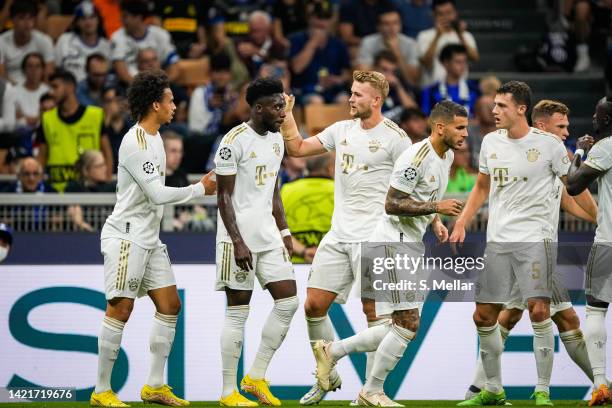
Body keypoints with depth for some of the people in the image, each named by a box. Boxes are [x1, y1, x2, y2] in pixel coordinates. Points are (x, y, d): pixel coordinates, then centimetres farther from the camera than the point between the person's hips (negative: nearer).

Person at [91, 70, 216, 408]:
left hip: (149, 239, 10)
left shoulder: (153, 138, 14)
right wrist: (200, 189, -10)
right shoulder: (135, 143, -17)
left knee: (170, 304, 8)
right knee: (121, 308, -10)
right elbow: (157, 194, -20)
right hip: (126, 237, -10)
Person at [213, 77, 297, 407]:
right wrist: (237, 241, -18)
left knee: (288, 302, 1)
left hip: (269, 236, 8)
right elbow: (224, 197, -13)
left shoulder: (276, 140, 12)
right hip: (239, 238, -8)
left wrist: (283, 231, 15)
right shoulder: (234, 141, -13)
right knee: (238, 312, -3)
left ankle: (257, 377, 12)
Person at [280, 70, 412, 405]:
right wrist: (286, 116, 4)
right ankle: (328, 377, 19)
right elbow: (297, 149, 16)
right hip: (338, 235, 6)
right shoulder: (342, 130, 11)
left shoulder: (394, 138, -7)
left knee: (374, 311, -5)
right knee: (314, 305, 3)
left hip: (373, 237, -6)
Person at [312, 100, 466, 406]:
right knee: (408, 325, -10)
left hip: (410, 245, 10)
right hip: (393, 243, -10)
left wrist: (436, 222, 9)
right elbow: (392, 204, -21)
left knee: (401, 328, 9)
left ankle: (331, 351, 20)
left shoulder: (447, 156, 12)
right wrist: (436, 207, -23)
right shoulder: (416, 157, -18)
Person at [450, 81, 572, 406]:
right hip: (496, 241, 6)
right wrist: (461, 224, 12)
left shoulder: (548, 144, -6)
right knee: (483, 316, 5)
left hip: (534, 239, -5)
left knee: (539, 310, -16)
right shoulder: (490, 142, 9)